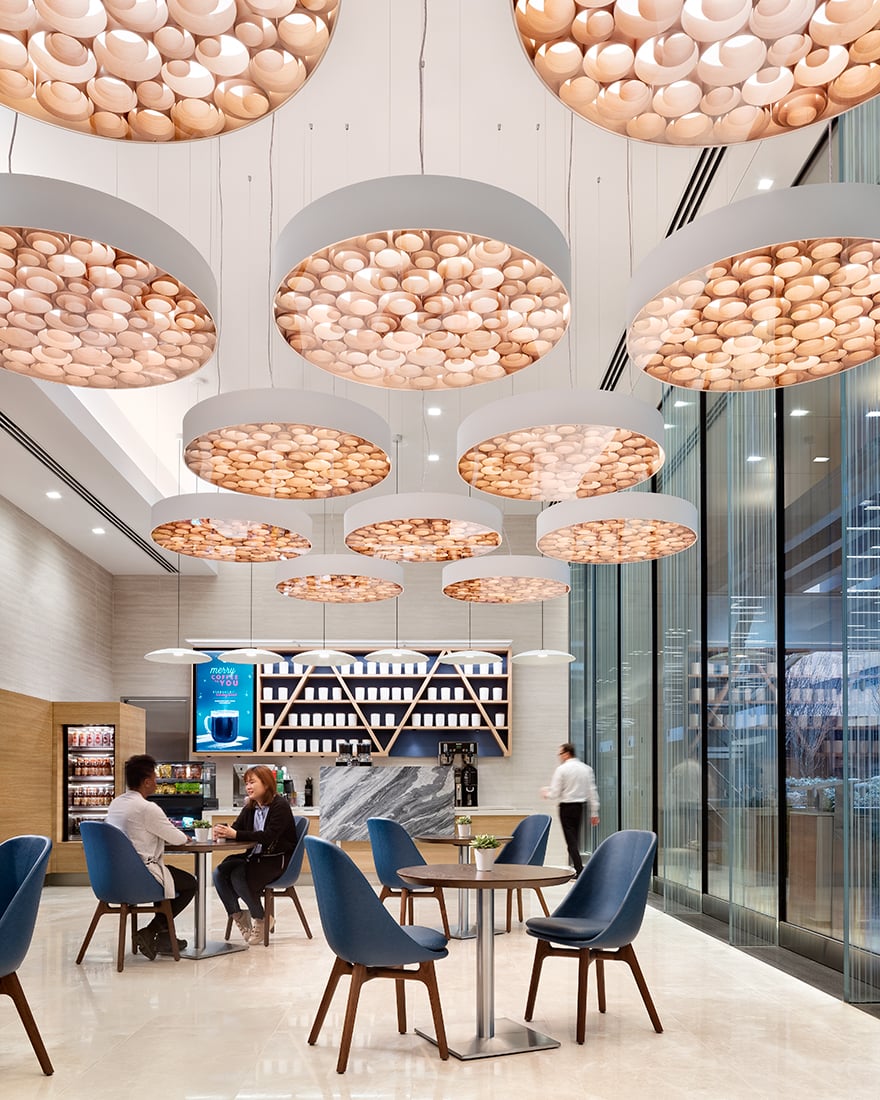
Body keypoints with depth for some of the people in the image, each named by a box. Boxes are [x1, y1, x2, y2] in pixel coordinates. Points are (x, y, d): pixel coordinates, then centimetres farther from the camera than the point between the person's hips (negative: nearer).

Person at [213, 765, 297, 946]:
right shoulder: (249, 808, 11)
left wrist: (235, 834, -32)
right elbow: (235, 828, 2)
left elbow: (268, 836, -24)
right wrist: (223, 832, -24)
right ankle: (238, 915, 0)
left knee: (239, 877, -28)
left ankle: (261, 919, -4)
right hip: (254, 856, 7)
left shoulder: (280, 806, -12)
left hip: (277, 859, -7)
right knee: (219, 873, -17)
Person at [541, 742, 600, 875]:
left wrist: (546, 793, 11)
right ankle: (576, 867, 20)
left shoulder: (562, 769, -10)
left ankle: (579, 870, -11)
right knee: (575, 839, 16)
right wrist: (594, 813, 10)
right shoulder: (586, 768, 5)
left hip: (566, 807, -5)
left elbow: (555, 793, -11)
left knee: (571, 840, -4)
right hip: (580, 807, 6)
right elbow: (592, 791, 5)